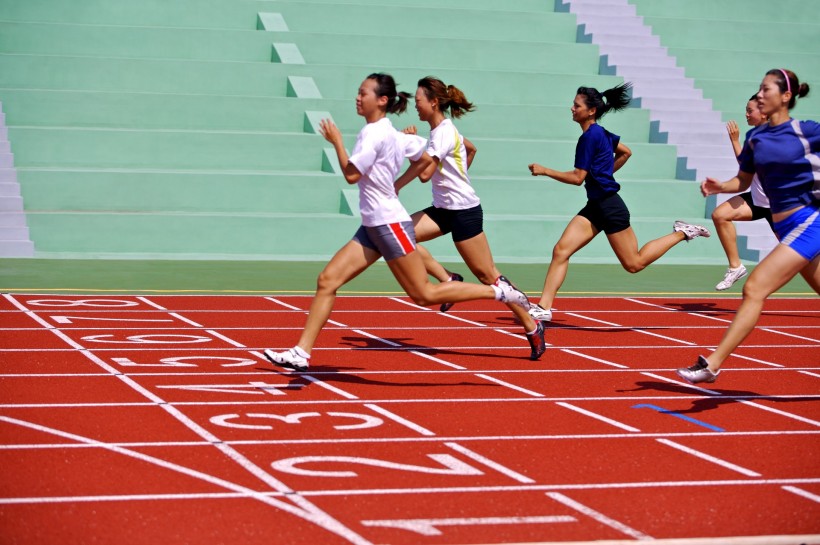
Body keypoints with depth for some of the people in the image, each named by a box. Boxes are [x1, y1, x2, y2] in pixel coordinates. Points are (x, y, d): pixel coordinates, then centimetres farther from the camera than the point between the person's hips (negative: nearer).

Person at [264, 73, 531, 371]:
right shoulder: (389, 132, 13)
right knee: (327, 280, 1)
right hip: (372, 227, 10)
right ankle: (301, 353, 0)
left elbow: (351, 174, -16)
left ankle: (498, 291, 4)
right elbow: (424, 159, 23)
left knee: (424, 294, -6)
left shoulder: (376, 133, -14)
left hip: (390, 223, -10)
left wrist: (336, 141, -5)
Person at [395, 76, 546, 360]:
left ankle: (531, 327, 7)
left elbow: (425, 173, -25)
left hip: (463, 210, -9)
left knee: (487, 275, -4)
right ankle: (448, 280, -4)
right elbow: (471, 148, 31)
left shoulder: (443, 132, -16)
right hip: (444, 208, 9)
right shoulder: (443, 129, 12)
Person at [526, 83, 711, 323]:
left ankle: (681, 233, 13)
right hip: (595, 206, 10)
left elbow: (577, 178, -18)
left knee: (634, 263, 1)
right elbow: (626, 152, 25)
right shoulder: (601, 133, 10)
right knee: (561, 250, -3)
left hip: (609, 206, -10)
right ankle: (544, 308, -6)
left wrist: (544, 171, -12)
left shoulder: (590, 136, -17)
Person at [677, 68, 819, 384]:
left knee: (754, 288, -15)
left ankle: (712, 364, -16)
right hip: (786, 228, 7)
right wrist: (720, 187, -2)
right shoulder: (756, 139, 8)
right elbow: (743, 181, 16)